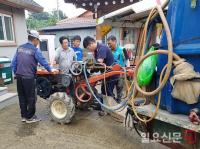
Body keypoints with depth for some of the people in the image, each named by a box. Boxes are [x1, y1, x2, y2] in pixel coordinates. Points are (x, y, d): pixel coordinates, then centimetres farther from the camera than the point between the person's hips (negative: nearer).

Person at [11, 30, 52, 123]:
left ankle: (23, 116, 26)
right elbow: (43, 62, -7)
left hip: (19, 77, 7)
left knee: (22, 97, 15)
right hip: (29, 77, -7)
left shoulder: (20, 48, 9)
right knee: (31, 98, 6)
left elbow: (13, 63, 9)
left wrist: (16, 73, 18)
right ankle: (30, 117, 17)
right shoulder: (35, 50, -10)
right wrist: (50, 70, 7)